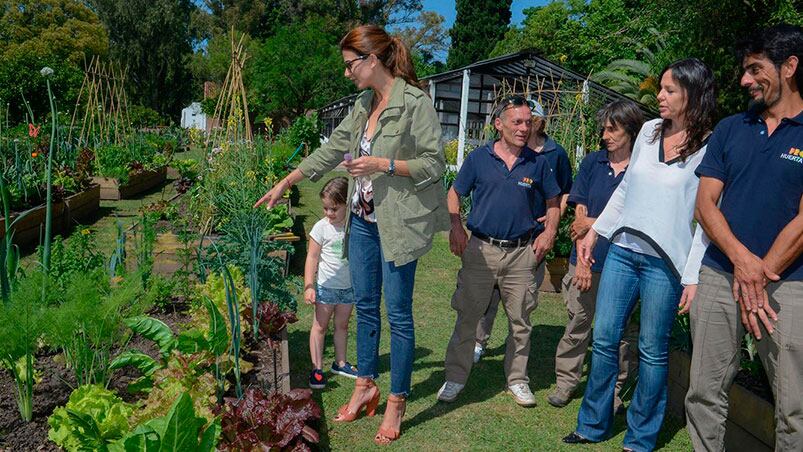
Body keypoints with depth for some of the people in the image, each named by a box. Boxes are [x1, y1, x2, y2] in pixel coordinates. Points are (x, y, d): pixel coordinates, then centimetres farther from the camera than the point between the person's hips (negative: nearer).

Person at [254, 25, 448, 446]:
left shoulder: (415, 102, -12)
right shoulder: (364, 104, 11)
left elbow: (435, 164, -13)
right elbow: (332, 149, 16)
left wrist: (383, 164, -20)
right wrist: (284, 183, 18)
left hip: (397, 223, -7)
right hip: (362, 220, 7)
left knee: (397, 313, 2)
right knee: (365, 307, 15)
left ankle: (396, 403, 18)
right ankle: (365, 386, 32)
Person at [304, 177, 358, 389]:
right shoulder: (322, 227, -11)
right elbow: (312, 258, -8)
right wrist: (309, 286, -13)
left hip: (348, 286, 3)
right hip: (326, 285, -3)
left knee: (342, 325, 15)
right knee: (320, 326, 5)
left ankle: (340, 363, 29)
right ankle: (317, 368, 13)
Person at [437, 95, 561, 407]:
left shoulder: (537, 164, 5)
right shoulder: (478, 158, 1)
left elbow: (553, 203, 15)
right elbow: (454, 193, 8)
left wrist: (549, 231, -1)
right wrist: (456, 226, -6)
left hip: (522, 253, 2)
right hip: (481, 249, -1)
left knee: (520, 321, 11)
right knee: (467, 317, 3)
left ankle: (517, 380, 29)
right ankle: (455, 377, 19)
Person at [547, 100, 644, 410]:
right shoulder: (593, 162, 5)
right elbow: (580, 213, 1)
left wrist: (595, 223, -9)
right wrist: (582, 260, -6)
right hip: (589, 261, 2)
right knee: (577, 325, 10)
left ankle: (612, 392, 24)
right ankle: (565, 383, 25)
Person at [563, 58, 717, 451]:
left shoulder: (708, 148, -7)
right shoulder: (649, 131, 9)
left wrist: (693, 276, -13)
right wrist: (594, 231, 16)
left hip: (664, 263, -5)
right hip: (622, 251, 5)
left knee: (652, 351, 7)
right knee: (604, 340, 9)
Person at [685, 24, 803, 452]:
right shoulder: (729, 129, 11)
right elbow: (705, 203, 4)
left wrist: (760, 274, -10)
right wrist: (741, 258, -10)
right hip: (719, 275, 3)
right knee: (704, 394, 7)